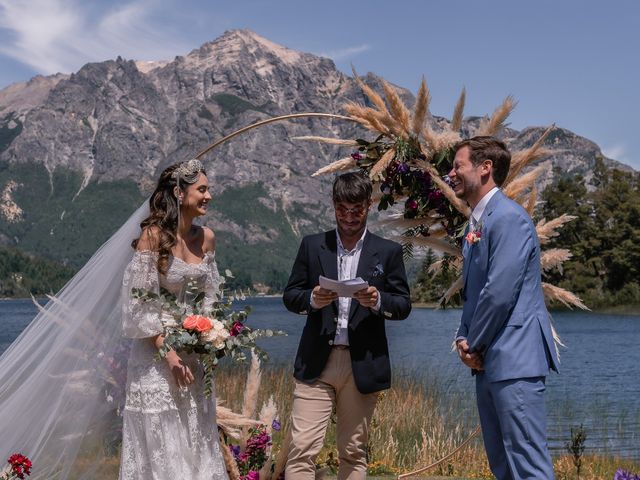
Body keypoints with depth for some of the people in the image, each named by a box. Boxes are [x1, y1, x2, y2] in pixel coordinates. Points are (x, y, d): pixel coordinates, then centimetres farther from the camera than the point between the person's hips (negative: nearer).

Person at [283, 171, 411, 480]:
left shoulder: (388, 252, 6)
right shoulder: (312, 246, 8)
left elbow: (403, 305, 4)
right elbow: (290, 295, 7)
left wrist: (378, 301, -17)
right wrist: (312, 299, -15)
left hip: (363, 365, 0)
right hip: (316, 362, 0)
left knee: (353, 452, 10)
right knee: (302, 449, -7)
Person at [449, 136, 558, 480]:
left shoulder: (508, 217, -13)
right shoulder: (476, 222, 16)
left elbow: (499, 293, -19)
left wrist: (474, 345, -7)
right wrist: (464, 339, 5)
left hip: (514, 359, -10)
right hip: (488, 361, 10)